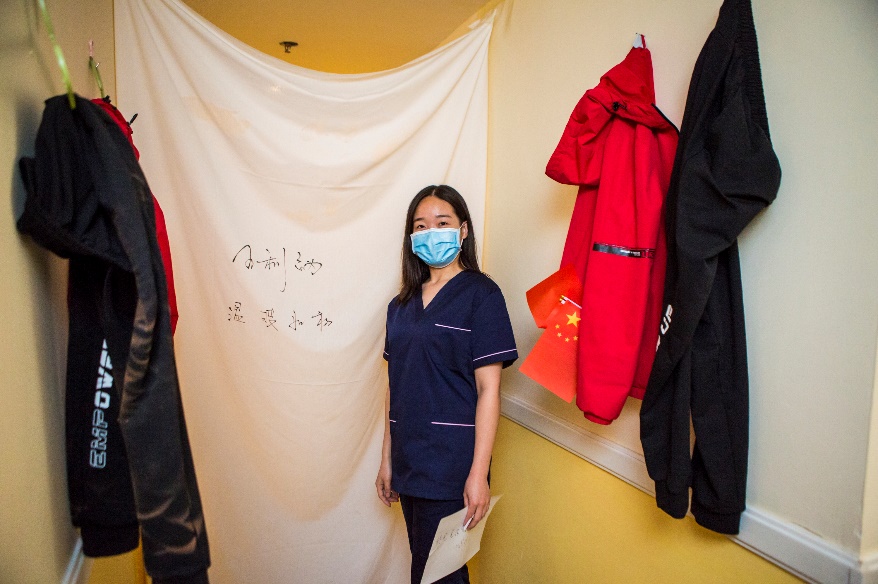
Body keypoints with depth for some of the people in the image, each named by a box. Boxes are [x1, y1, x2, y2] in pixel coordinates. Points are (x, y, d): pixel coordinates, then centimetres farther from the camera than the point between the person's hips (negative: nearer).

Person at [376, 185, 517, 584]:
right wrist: (387, 460, 13)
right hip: (409, 463, 6)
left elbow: (488, 389, -12)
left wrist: (478, 472, -15)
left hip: (452, 465, -6)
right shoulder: (402, 304, 10)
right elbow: (396, 387, 13)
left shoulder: (480, 294, -8)